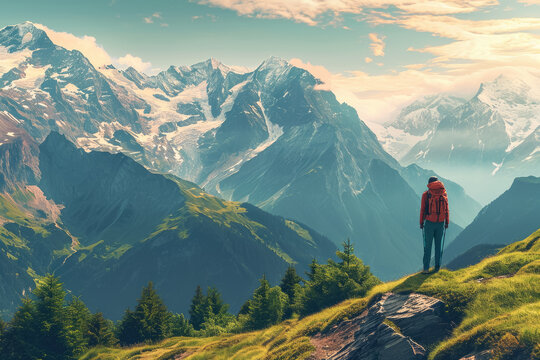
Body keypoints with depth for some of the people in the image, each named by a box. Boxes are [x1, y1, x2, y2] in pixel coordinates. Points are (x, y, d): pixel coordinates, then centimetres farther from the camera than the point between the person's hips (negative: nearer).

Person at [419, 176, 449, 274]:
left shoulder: (426, 194, -4)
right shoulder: (444, 193, 3)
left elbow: (422, 209, -3)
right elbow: (446, 209, 5)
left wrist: (421, 223, 5)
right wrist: (447, 222, 12)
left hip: (429, 222, -2)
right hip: (440, 223, 2)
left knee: (427, 246, 2)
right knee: (438, 245, 13)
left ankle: (426, 268, -1)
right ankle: (437, 266, 15)